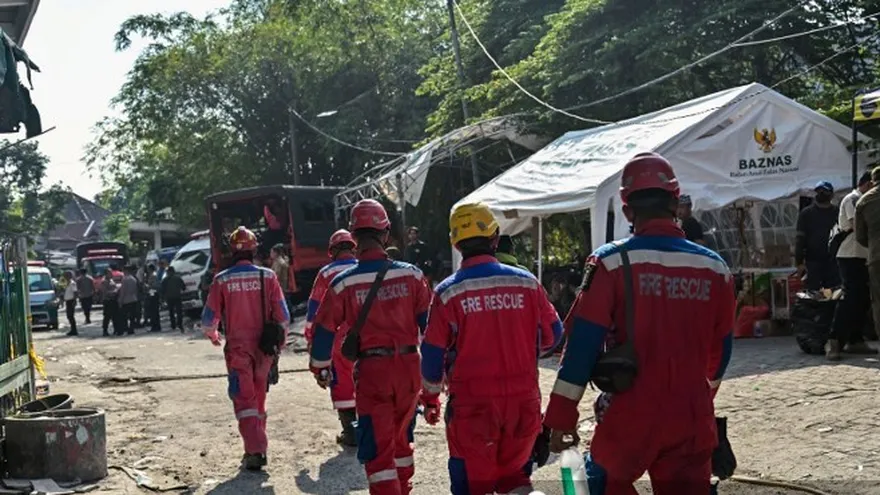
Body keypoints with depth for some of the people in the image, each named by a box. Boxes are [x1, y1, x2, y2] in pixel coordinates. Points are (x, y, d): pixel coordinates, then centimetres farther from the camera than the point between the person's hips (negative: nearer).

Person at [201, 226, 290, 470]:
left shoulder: (222, 280, -7)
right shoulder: (267, 276, -4)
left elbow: (209, 317, 0)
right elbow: (282, 315, -3)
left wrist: (212, 334, 21)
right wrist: (281, 339, 14)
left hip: (238, 347, -2)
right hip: (264, 346, 2)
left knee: (244, 398, 0)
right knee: (258, 397, 16)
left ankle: (255, 450, -10)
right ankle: (258, 445, 24)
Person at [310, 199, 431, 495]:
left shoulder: (343, 284, -8)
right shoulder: (411, 274, -3)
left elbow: (324, 329, 0)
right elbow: (429, 323, 1)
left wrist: (320, 368, 17)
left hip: (372, 370, -3)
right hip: (409, 367, 3)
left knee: (378, 448, 3)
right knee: (401, 437, 24)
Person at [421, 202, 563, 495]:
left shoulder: (448, 292, -8)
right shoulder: (527, 282, -2)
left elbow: (433, 354, -3)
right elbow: (552, 335, 7)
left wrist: (430, 396, 13)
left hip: (472, 404, -2)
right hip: (524, 400, 2)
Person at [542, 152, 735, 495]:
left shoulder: (612, 262, -9)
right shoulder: (715, 267, 3)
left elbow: (583, 343, -11)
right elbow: (721, 348, 13)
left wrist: (561, 416, -5)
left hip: (629, 418, -3)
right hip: (692, 420, 3)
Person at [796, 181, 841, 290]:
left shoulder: (837, 213, 8)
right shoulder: (806, 213, 5)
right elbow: (800, 239, 1)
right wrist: (799, 262, -7)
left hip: (833, 262, 1)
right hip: (813, 262, -1)